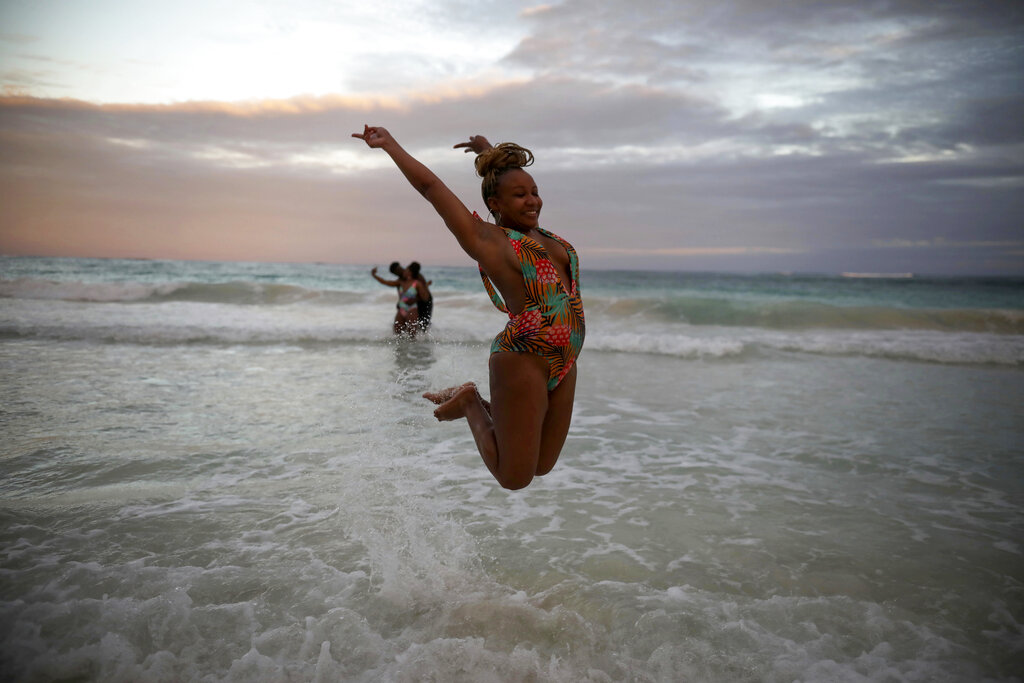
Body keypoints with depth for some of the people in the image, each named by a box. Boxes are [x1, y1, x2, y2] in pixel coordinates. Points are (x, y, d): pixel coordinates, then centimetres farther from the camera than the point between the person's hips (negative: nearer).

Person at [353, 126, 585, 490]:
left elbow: (510, 175, 33)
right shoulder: (488, 239, -6)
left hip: (563, 364, 8)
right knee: (514, 477, 1)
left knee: (542, 466, 17)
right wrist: (390, 144, 4)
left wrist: (487, 152, 43)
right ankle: (469, 403, 17)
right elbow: (431, 186, -4)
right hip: (523, 359, -8)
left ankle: (481, 406, 30)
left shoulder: (538, 232, 14)